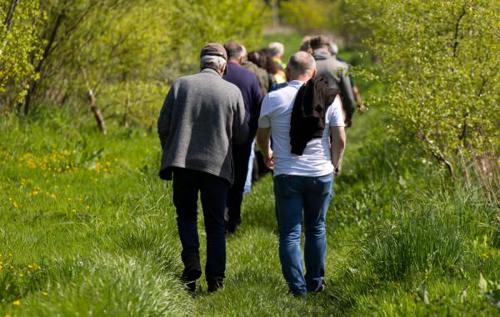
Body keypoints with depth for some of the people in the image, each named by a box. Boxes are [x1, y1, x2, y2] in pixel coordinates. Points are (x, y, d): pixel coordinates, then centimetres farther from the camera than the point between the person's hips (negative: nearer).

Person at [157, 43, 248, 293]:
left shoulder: (180, 85, -1)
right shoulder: (232, 91, -2)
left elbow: (163, 125, 1)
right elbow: (242, 135, 0)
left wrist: (170, 153, 17)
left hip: (182, 162, 0)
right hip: (218, 165, 0)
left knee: (186, 215, 16)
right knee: (215, 223, 10)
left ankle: (191, 261, -5)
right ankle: (215, 277, 8)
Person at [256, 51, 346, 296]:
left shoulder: (273, 99, -4)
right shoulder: (329, 98, -3)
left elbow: (262, 136, 9)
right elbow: (339, 139, -2)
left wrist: (268, 155, 30)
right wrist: (335, 165, 16)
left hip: (286, 175, -2)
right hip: (321, 174, 2)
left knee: (290, 234, 2)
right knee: (316, 229, 18)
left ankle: (298, 288, -7)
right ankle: (315, 282, 23)